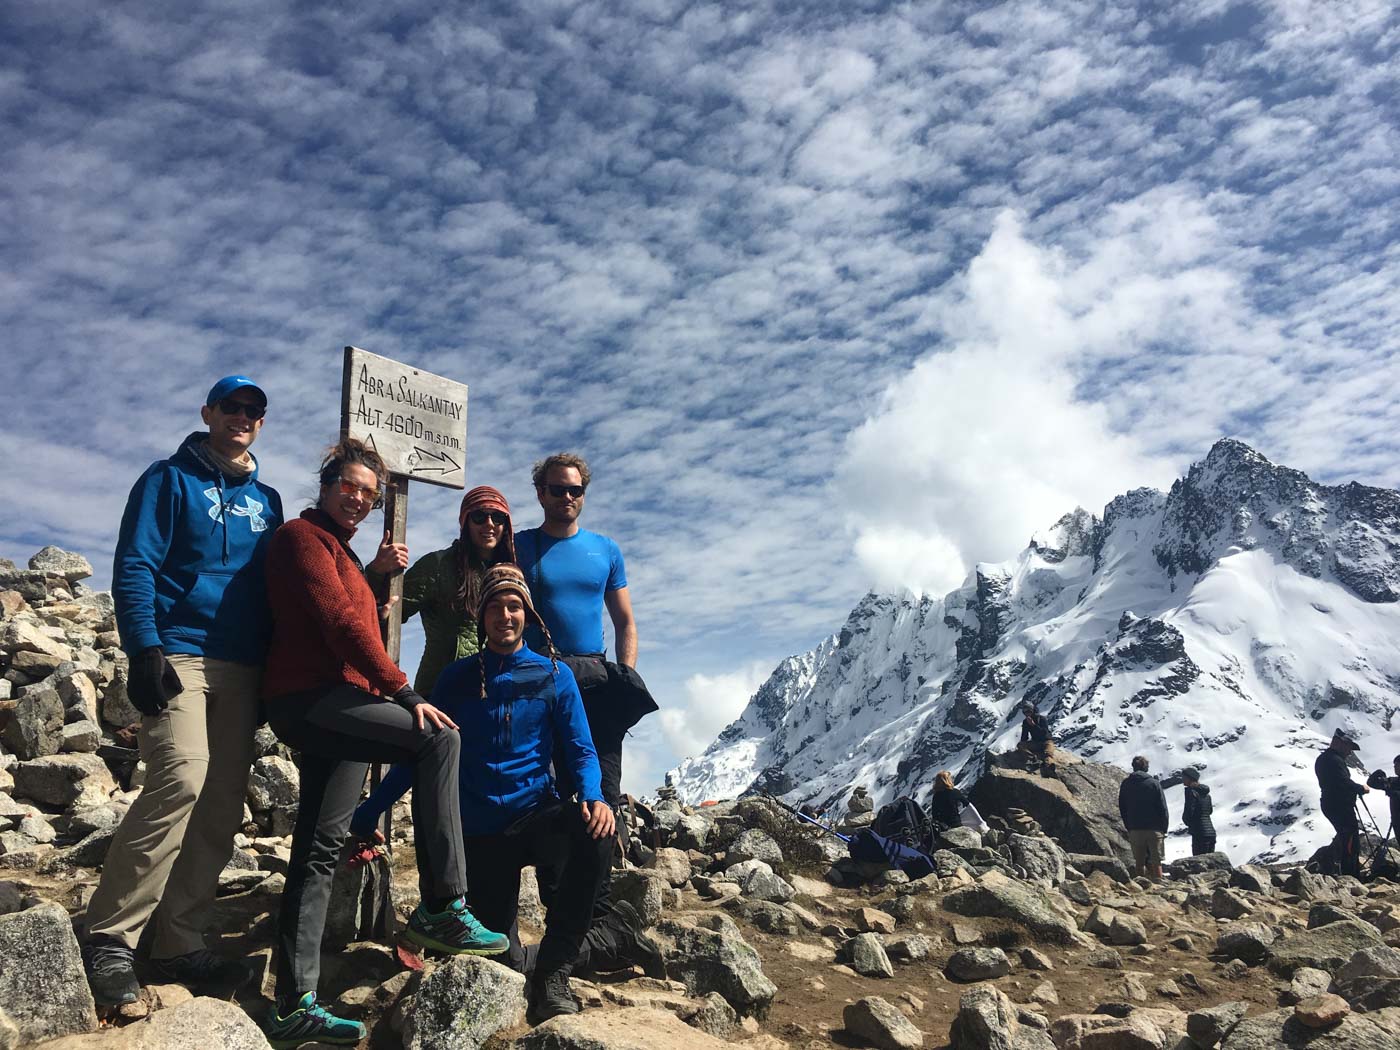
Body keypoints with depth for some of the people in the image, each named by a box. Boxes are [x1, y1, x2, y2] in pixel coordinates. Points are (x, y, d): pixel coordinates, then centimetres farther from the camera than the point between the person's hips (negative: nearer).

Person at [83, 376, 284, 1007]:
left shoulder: (266, 501, 19)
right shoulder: (170, 480, 4)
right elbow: (133, 567, -5)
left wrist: (272, 671, 16)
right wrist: (144, 651, -16)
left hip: (241, 670, 6)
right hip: (178, 658, -6)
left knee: (222, 807, 1)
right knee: (181, 780, -23)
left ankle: (177, 944, 9)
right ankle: (109, 939, -12)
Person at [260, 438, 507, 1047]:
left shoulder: (337, 549, 28)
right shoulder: (304, 535, -2)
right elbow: (340, 621, -14)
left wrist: (378, 573, 15)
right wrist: (405, 694, -17)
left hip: (329, 708, 10)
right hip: (310, 696, -9)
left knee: (320, 849, 5)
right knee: (439, 740, -20)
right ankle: (444, 908, -20)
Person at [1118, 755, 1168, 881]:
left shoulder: (1125, 785, 5)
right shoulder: (1154, 783, -4)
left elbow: (1122, 809, 9)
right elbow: (1163, 808, -4)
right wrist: (1164, 829, 4)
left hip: (1134, 830, 2)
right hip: (1154, 829, -2)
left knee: (1139, 863, 9)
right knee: (1156, 862, 4)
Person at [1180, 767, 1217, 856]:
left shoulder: (1191, 791, -11)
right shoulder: (1205, 792, 15)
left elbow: (1189, 811, -15)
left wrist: (1187, 822, 6)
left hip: (1200, 833, -9)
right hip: (1211, 831, 9)